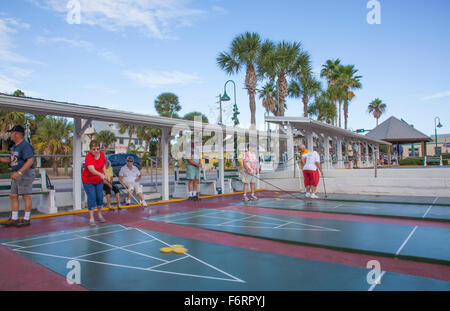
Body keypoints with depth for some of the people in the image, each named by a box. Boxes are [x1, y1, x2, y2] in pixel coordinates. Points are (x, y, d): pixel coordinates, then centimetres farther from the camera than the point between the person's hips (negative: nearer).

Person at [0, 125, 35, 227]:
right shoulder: (14, 146, 17)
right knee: (13, 196, 9)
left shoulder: (25, 146, -14)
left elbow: (30, 161, -25)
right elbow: (10, 160, 26)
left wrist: (19, 172, -30)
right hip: (17, 175, 10)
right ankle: (14, 219, 15)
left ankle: (26, 219, 4)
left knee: (26, 196, -4)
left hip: (25, 174, -10)